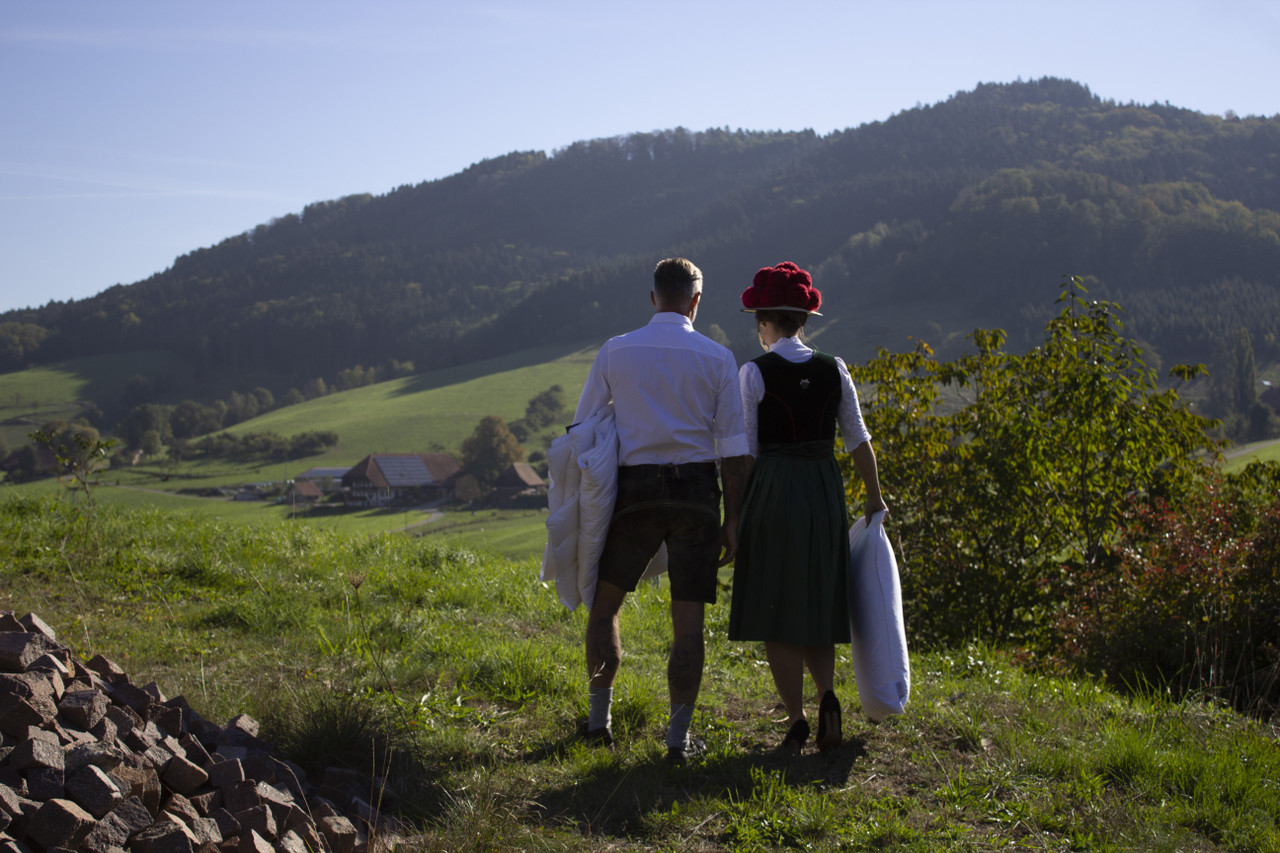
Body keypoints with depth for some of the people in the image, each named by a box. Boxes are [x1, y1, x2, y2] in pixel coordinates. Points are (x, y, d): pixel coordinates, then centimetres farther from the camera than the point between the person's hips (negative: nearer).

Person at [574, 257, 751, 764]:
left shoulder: (614, 352, 3)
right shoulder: (717, 359, 1)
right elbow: (732, 447, -3)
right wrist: (733, 520, 2)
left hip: (635, 493, 1)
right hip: (695, 493, 0)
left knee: (603, 603, 19)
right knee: (688, 620, 4)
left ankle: (599, 718, 21)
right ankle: (679, 738, 5)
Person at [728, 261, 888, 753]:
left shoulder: (755, 373, -8)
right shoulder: (833, 370, 3)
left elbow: (746, 449, -7)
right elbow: (858, 440, 6)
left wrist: (735, 512, 1)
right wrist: (874, 496, 17)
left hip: (773, 491, -4)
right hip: (824, 491, 4)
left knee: (776, 614, 4)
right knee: (816, 606, 16)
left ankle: (796, 720, 3)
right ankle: (827, 693, -5)